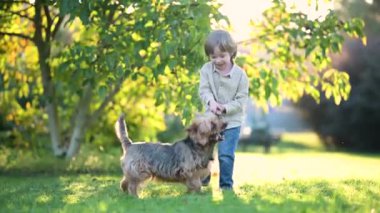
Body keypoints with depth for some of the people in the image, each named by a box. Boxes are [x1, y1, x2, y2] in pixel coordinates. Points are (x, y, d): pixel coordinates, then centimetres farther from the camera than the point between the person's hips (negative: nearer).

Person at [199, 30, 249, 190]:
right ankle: (202, 180, 36)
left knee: (226, 155, -8)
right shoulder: (206, 70, -5)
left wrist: (225, 108, -24)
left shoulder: (240, 75, -11)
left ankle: (226, 185, 7)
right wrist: (211, 102, -31)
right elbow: (204, 90, -10)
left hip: (231, 121, -3)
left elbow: (242, 99, -10)